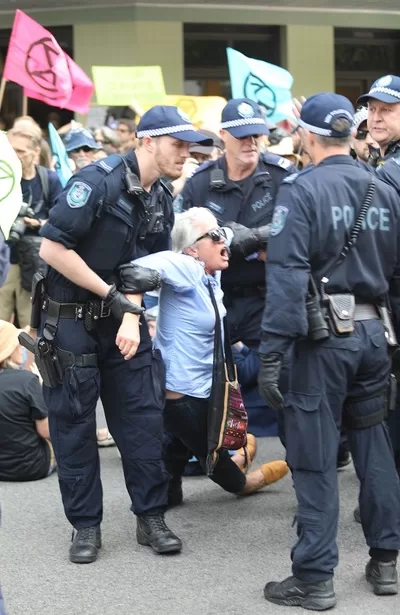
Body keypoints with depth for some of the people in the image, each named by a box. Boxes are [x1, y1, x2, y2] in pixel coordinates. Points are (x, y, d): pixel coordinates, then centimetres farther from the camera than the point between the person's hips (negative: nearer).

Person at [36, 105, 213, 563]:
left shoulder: (161, 202, 5)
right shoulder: (98, 182, -19)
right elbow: (52, 248, -22)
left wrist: (132, 314, -11)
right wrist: (114, 295, -16)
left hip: (122, 321, 6)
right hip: (71, 319, -6)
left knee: (142, 417, 4)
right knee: (73, 422, 3)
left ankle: (151, 517, 14)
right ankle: (85, 525, 13)